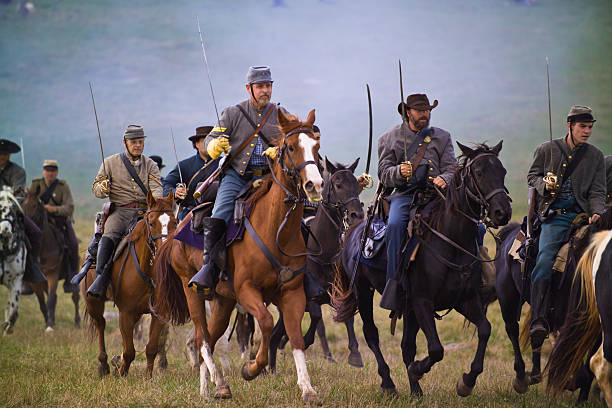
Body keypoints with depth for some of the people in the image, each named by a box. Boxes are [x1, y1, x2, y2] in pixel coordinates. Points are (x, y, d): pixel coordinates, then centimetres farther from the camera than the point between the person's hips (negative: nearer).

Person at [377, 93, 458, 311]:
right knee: (395, 224, -32)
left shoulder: (442, 137, 19)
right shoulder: (390, 138, 16)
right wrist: (399, 171, -13)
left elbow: (451, 168, 11)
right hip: (404, 194, -1)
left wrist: (444, 179, -13)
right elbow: (384, 173, 10)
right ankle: (393, 288, -30)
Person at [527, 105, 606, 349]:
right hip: (554, 216, -2)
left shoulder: (596, 156, 12)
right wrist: (544, 185, -7)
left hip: (583, 215, 2)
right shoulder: (546, 150, 9)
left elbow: (597, 192, 8)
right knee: (545, 260, -22)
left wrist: (596, 214, -11)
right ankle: (538, 322, -30)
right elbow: (532, 175, 15)